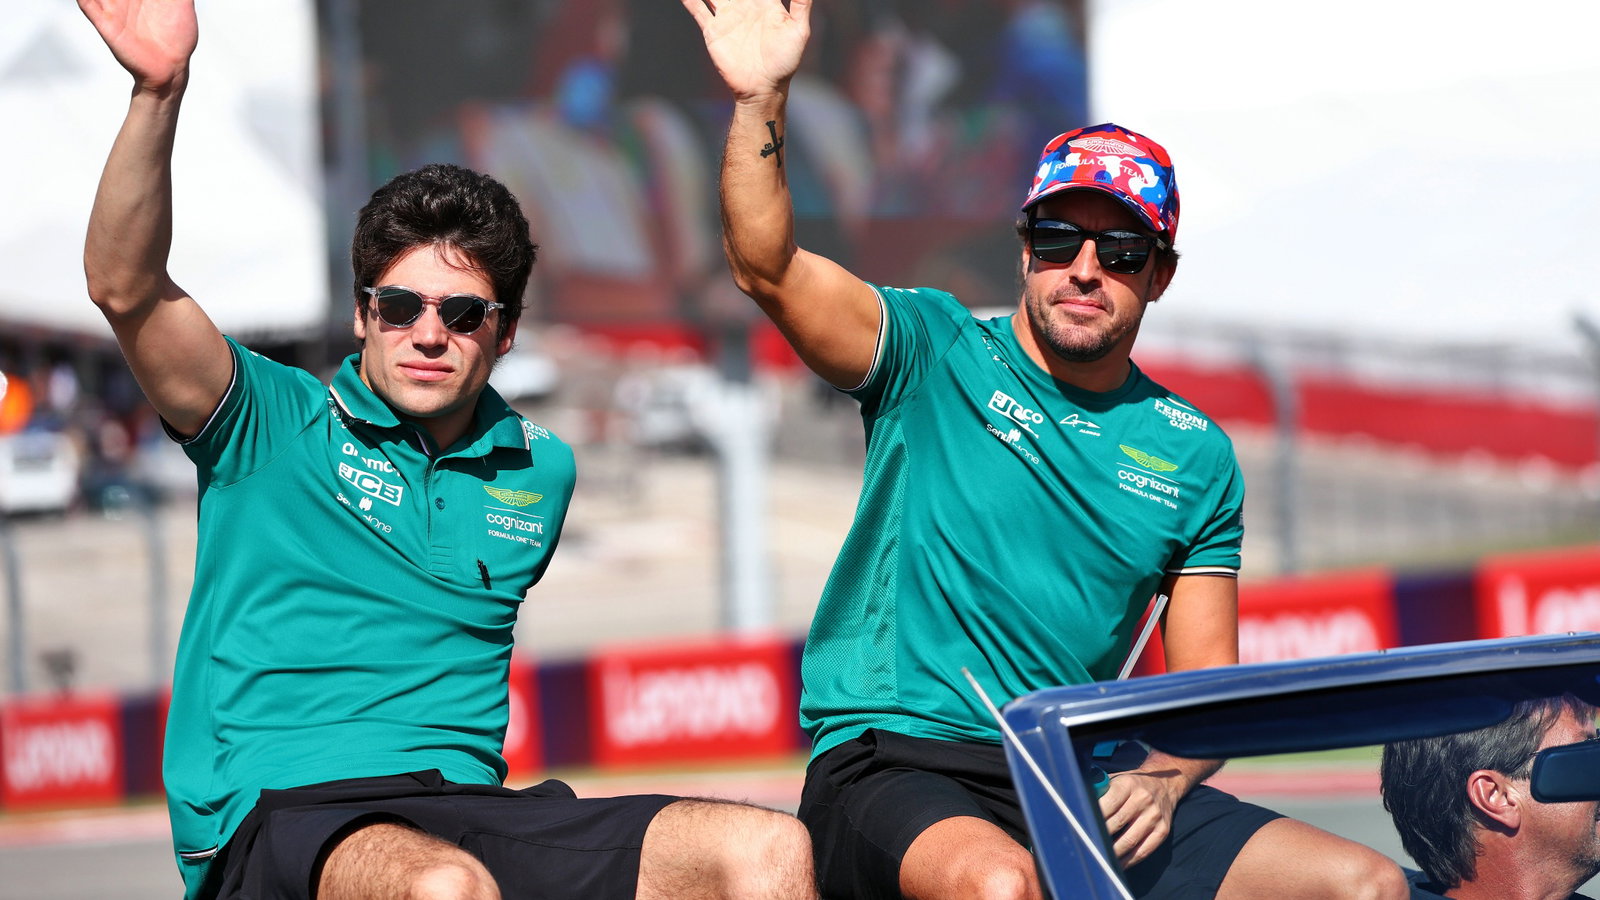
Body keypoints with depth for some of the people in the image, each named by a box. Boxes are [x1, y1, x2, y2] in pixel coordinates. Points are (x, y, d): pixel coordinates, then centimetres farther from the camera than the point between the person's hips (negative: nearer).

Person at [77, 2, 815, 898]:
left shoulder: (541, 471, 18)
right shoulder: (271, 426, 4)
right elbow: (127, 287, -11)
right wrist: (159, 90, -23)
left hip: (471, 805, 5)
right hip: (278, 816, -5)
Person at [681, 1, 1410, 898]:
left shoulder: (1195, 455, 13)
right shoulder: (933, 354, 4)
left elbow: (1208, 683, 12)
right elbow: (767, 265, -12)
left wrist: (1164, 781, -9)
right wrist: (761, 98, -27)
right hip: (893, 766, -4)